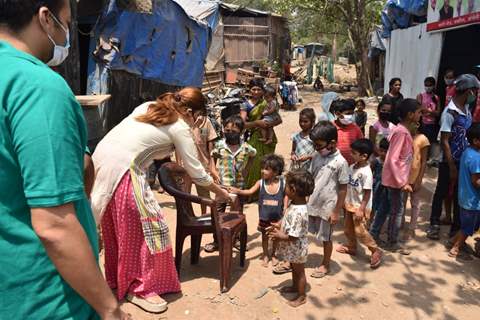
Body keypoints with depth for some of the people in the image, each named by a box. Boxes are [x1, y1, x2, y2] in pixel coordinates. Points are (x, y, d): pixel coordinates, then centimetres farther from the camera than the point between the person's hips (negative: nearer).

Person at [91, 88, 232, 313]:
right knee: (148, 226, 3)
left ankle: (116, 277, 37)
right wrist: (219, 192, 18)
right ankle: (140, 288, 15)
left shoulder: (149, 106, 18)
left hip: (101, 157, 9)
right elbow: (196, 173, 2)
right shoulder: (180, 128, -2)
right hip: (121, 169, -9)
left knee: (117, 225, 21)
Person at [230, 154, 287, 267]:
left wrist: (284, 215, -6)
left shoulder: (283, 183, -12)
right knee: (264, 236, 16)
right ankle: (265, 255, 37)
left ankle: (273, 255, 40)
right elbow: (250, 191, -18)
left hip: (277, 217, 0)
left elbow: (285, 198, -3)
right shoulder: (261, 183, -11)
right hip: (264, 217, 1)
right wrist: (238, 191, -35)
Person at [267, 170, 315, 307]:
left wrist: (279, 236, -19)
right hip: (293, 248, 9)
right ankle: (295, 286, 52)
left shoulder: (298, 212, -37)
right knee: (294, 269, 29)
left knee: (299, 271, 13)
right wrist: (279, 225, 0)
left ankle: (302, 296, 33)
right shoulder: (295, 203, -7)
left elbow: (293, 237, -31)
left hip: (296, 249, -9)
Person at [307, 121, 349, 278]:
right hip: (311, 205, 5)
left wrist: (336, 212, -11)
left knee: (326, 238, 14)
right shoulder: (317, 157, -2)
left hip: (327, 208, -5)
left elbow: (343, 189, -13)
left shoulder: (340, 162, -18)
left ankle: (325, 265, 35)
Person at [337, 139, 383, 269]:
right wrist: (346, 200, 15)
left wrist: (361, 209, -21)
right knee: (348, 229, 20)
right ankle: (351, 247, 40)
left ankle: (376, 251, 14)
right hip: (350, 204, 9)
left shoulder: (366, 172, -25)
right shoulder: (352, 167, 0)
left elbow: (367, 193, -21)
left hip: (360, 207, -8)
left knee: (360, 231, -4)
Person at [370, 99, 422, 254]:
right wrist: (402, 182, -23)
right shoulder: (401, 132, -22)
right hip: (396, 179, -9)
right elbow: (392, 160, -24)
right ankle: (393, 243, 20)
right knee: (397, 211, 5)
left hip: (395, 177, 9)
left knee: (385, 207, 18)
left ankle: (373, 234, 29)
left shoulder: (404, 130, 6)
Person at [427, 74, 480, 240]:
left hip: (464, 160, 7)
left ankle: (456, 228, 29)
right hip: (450, 162, -7)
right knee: (441, 193, 9)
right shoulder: (450, 112, -19)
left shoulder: (466, 109, 4)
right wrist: (452, 167, -18)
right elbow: (444, 141, -19)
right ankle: (434, 224, 25)